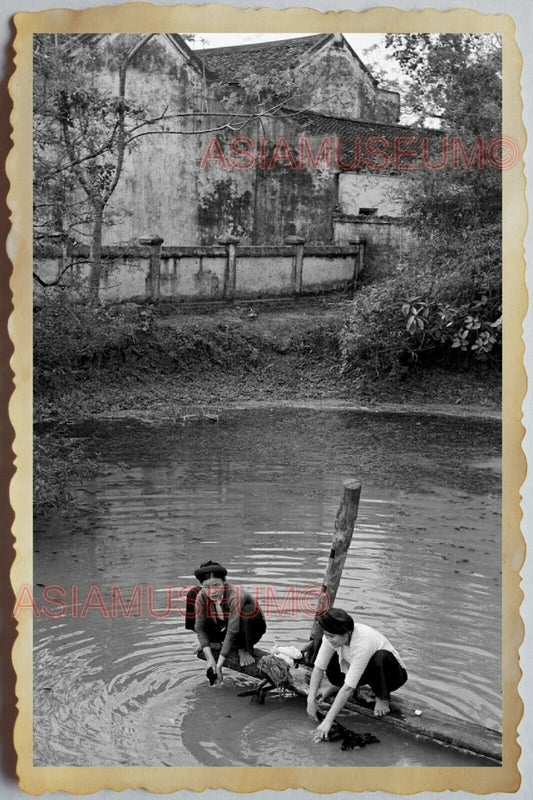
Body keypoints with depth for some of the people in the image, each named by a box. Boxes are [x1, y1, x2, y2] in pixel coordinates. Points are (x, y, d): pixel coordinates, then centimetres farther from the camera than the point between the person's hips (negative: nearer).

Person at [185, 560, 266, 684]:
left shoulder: (235, 595, -36)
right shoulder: (201, 596, -21)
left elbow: (232, 632, -37)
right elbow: (200, 627, -17)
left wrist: (219, 665, -36)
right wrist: (210, 658, -27)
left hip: (252, 629, -5)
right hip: (223, 628, 5)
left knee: (247, 608, -39)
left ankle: (245, 649, -12)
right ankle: (215, 644, 4)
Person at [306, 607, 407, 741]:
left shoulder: (363, 643, -39)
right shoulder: (332, 635, -22)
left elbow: (349, 688, -40)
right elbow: (319, 667, -16)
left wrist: (328, 721, -41)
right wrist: (311, 699, -27)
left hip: (392, 675, -6)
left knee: (381, 657, -38)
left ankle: (382, 698, -9)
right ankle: (337, 686, 16)